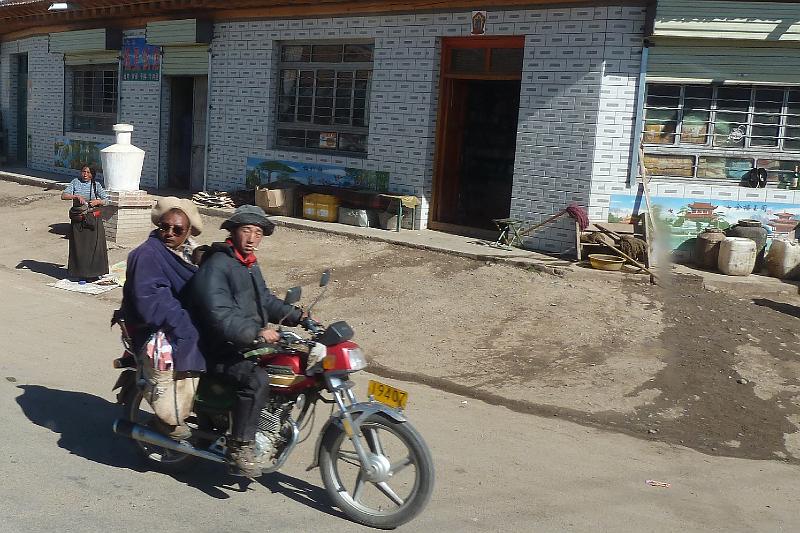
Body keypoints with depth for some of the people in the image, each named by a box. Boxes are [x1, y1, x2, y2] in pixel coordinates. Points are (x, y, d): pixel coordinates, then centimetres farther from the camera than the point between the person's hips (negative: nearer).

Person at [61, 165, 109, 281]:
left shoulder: (96, 185, 3)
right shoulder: (75, 182, 3)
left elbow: (106, 200, 3)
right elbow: (63, 196, -5)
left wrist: (97, 201, -16)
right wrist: (76, 196, -20)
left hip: (93, 219, -1)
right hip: (77, 220, 1)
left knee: (94, 245, 0)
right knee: (78, 246, 5)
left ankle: (94, 273, 13)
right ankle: (80, 272, 16)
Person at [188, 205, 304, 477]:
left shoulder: (250, 266, 18)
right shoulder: (216, 266, -15)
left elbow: (265, 300, 27)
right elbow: (219, 315, -26)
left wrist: (297, 316, 14)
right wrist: (256, 333, -33)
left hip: (251, 343, 10)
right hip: (224, 352, -10)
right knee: (257, 379, -33)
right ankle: (240, 448, -23)